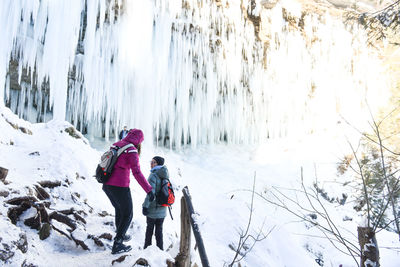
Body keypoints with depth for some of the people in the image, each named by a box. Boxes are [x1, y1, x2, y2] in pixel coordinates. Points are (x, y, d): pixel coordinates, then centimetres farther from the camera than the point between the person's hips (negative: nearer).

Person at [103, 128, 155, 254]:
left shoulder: (116, 145, 11)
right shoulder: (132, 151, -12)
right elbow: (137, 173, -20)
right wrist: (149, 189, -19)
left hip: (107, 185, 8)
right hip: (120, 186, -8)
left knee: (119, 209, 28)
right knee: (127, 215, 7)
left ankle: (121, 234, 44)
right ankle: (117, 245, 4)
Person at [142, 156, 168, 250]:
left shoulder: (153, 176, -16)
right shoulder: (165, 176, 5)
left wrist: (145, 206, -17)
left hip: (153, 208, -5)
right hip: (162, 209, 5)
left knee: (149, 228, 10)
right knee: (159, 229, 14)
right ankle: (160, 249, 17)